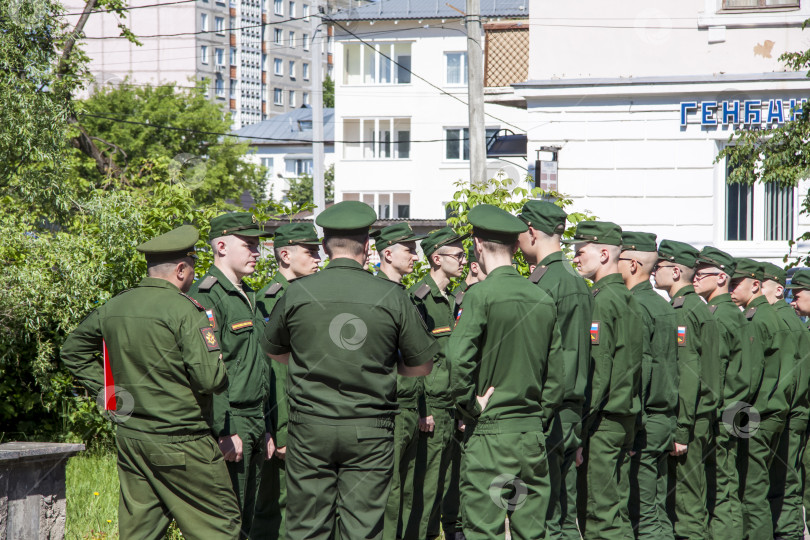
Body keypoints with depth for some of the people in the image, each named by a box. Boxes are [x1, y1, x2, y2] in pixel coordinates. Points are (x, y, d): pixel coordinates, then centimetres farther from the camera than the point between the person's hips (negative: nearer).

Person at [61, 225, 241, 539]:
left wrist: (107, 390, 18)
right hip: (180, 444, -7)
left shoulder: (114, 307, 8)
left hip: (128, 439, 7)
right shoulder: (182, 309, -14)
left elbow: (73, 350, 21)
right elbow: (209, 378, -19)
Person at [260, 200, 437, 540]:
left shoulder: (297, 293, -4)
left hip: (310, 428, 0)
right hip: (370, 432, 0)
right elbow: (421, 366, 3)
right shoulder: (392, 296, -6)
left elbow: (272, 351, 13)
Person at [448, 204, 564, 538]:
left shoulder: (482, 295, -10)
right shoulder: (543, 299, 7)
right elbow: (556, 376, 11)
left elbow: (459, 359, -21)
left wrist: (471, 406, -8)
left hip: (491, 432, -6)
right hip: (533, 434, 6)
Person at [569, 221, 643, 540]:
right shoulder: (628, 299, 15)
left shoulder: (602, 300, -13)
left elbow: (597, 371, -18)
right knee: (618, 511, 12)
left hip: (602, 420, -9)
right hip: (626, 417, 9)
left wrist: (578, 430, -17)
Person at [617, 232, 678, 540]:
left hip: (644, 422, -9)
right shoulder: (664, 306, 15)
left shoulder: (635, 307, -13)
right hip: (666, 419, 9)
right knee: (658, 512, 11)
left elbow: (638, 370, -19)